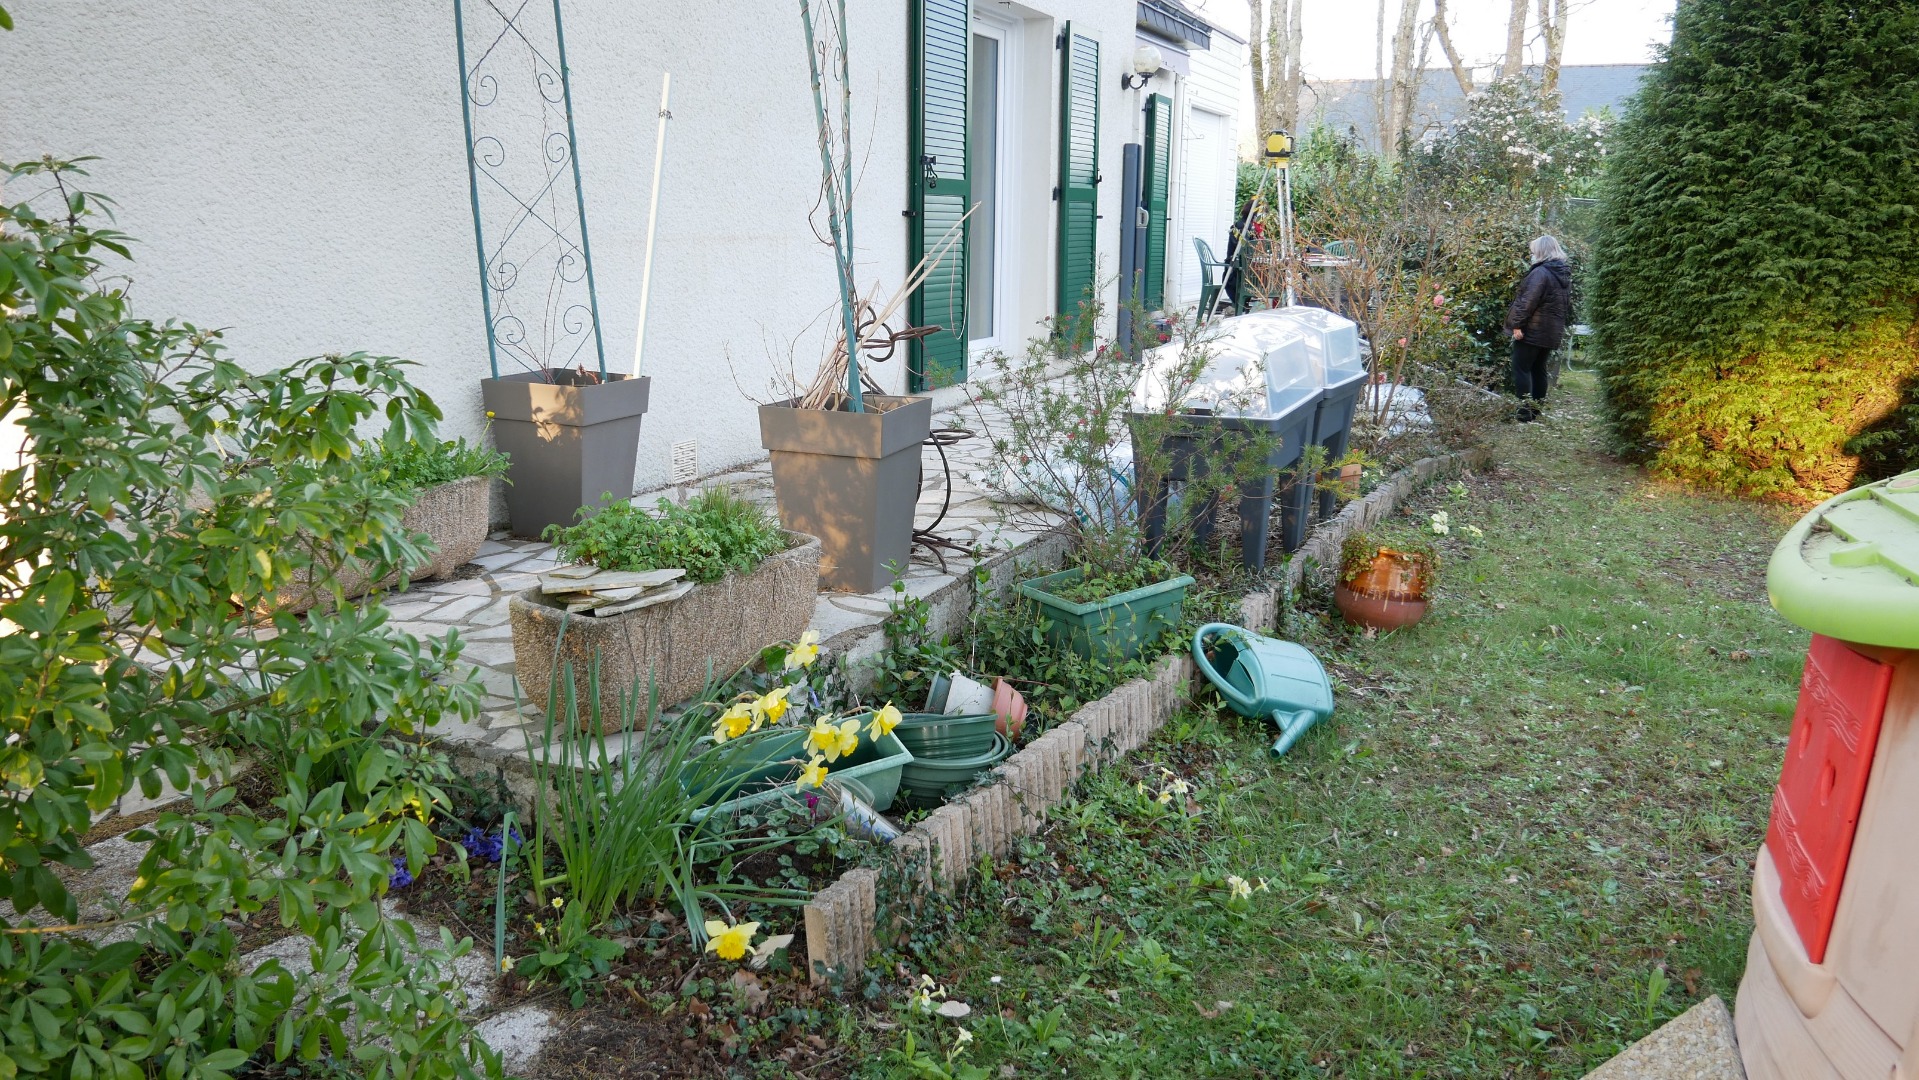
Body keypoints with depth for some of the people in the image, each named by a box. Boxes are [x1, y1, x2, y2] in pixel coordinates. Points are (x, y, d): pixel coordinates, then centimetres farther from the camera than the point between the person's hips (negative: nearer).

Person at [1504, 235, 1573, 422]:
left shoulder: (1540, 272, -16)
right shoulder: (1564, 274, 13)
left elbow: (1528, 301, -22)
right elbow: (1567, 304, 18)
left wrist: (1517, 324, -20)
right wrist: (1561, 325, 23)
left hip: (1533, 330, -9)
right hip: (1552, 331, 9)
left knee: (1521, 368, -4)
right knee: (1538, 369, 16)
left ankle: (1525, 410, -9)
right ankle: (1536, 408, 19)